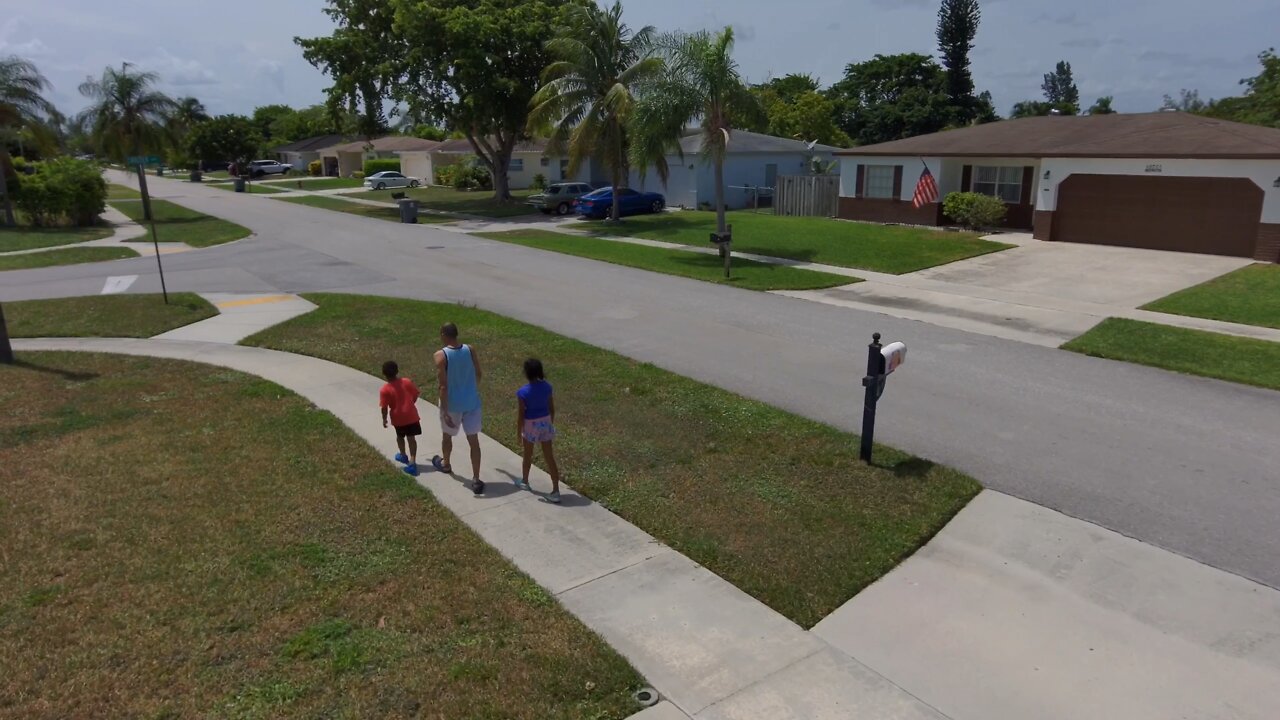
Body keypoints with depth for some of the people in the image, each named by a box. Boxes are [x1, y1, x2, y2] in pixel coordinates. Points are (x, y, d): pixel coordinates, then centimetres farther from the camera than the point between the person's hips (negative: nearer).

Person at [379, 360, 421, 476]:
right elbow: (415, 394, 4)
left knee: (400, 437, 24)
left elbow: (384, 407, -14)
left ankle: (403, 455, 43)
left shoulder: (385, 390, -15)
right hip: (411, 415, 1)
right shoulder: (407, 382, -5)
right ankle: (412, 462, -3)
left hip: (398, 418, -1)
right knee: (411, 438, 5)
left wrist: (384, 419, 1)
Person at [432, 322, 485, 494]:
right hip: (472, 402, 2)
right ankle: (476, 480, 6)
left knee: (447, 435, 24)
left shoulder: (441, 355, -18)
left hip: (453, 404, -2)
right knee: (474, 440, 7)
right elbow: (479, 374, 6)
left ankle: (445, 464, 49)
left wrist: (445, 411, -16)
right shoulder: (471, 350, -6)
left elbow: (443, 385, -19)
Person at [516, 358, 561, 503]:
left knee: (528, 455, 21)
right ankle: (556, 491, 9)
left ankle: (524, 482, 44)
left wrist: (518, 432, -1)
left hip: (530, 425, -3)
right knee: (549, 457, 8)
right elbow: (552, 408, 2)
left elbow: (520, 416, -15)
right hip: (545, 423, 3)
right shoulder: (547, 386, -8)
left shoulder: (523, 392, -21)